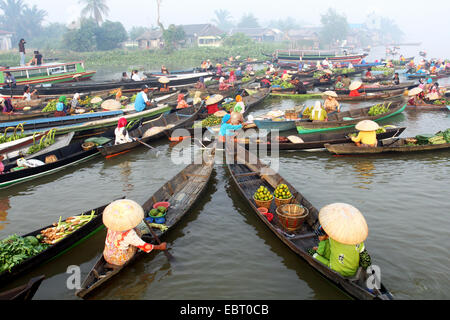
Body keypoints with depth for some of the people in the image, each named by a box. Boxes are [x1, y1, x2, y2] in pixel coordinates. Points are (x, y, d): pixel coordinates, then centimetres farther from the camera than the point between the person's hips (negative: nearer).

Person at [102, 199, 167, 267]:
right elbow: (145, 246, -22)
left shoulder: (111, 226, -14)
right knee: (137, 231, -3)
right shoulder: (130, 234, -31)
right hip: (120, 261, -5)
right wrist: (160, 247, -8)